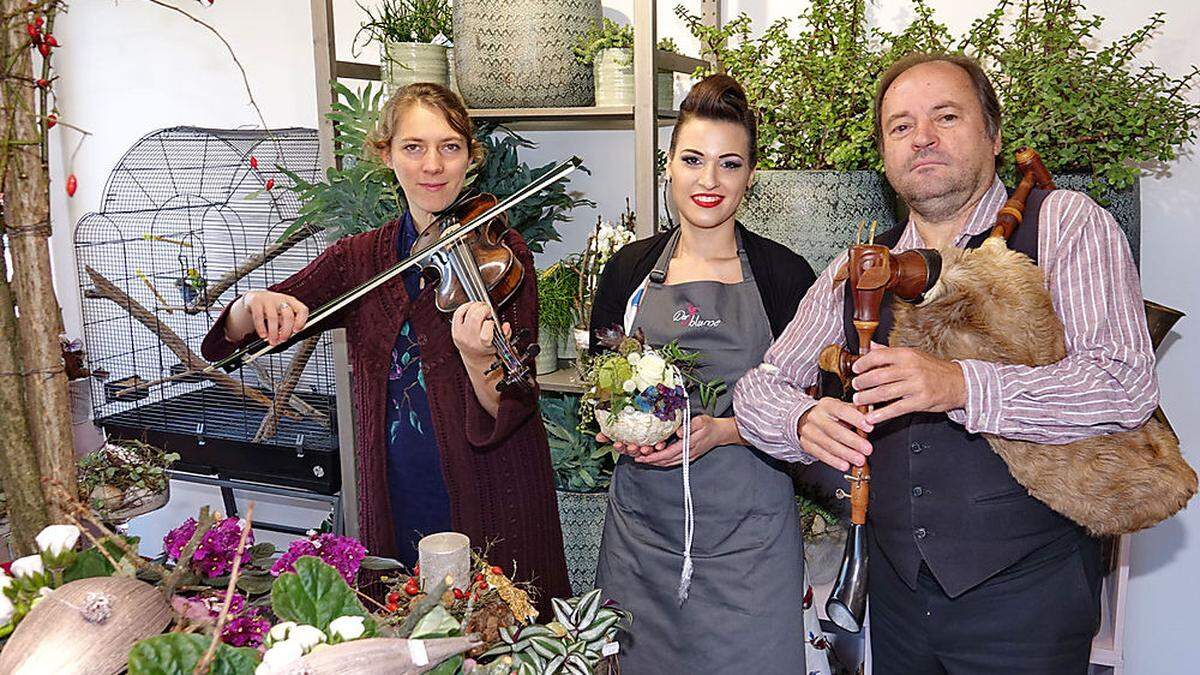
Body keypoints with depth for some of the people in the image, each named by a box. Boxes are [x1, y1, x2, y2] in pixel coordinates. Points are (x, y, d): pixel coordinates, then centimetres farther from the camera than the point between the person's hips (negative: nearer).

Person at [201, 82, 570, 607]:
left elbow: (510, 411, -15)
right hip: (395, 508, 3)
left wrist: (478, 360, -37)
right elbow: (229, 339, 2)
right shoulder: (359, 258, 3)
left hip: (494, 507, -3)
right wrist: (254, 306, -20)